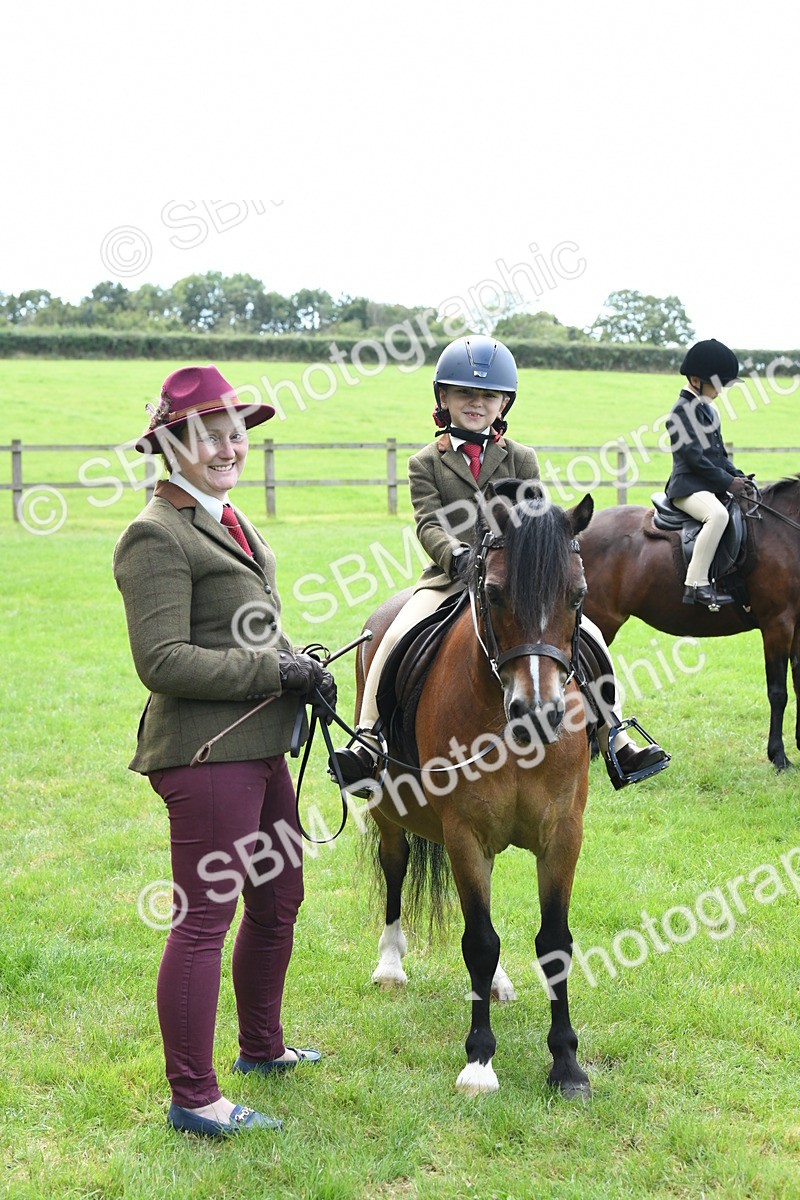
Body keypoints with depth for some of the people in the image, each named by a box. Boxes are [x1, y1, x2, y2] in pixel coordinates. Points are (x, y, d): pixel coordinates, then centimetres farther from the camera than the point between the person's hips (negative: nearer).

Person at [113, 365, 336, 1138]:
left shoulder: (229, 523, 16)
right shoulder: (157, 537, -15)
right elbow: (162, 660, -21)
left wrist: (299, 667, 5)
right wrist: (277, 672, -18)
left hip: (259, 747, 10)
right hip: (206, 753, -10)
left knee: (279, 902, 20)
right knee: (204, 918, -5)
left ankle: (260, 1047, 38)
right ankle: (192, 1098, 5)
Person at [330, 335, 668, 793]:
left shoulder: (521, 459, 11)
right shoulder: (426, 463, 7)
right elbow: (430, 523, -7)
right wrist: (456, 556, -28)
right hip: (451, 578, -1)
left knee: (589, 636, -12)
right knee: (395, 638, -27)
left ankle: (617, 745, -4)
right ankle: (367, 743, -22)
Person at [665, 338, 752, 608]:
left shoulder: (707, 411, 19)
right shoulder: (682, 411, -10)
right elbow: (695, 458, -17)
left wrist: (738, 476, 5)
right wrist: (728, 482, -15)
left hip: (711, 486, 10)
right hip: (688, 487, -10)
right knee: (718, 514, -38)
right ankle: (696, 585, -36)